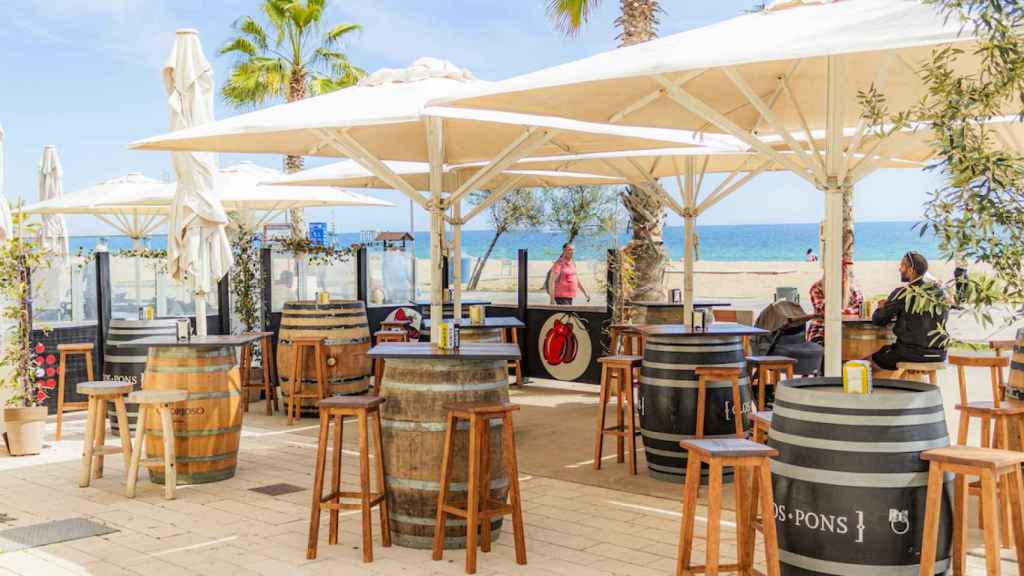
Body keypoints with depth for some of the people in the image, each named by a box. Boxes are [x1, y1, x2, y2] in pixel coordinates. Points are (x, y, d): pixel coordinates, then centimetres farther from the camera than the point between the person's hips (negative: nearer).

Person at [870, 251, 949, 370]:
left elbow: (878, 320, -4)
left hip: (912, 353, -6)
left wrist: (882, 307, 17)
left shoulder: (903, 293, -12)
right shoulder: (940, 292, 6)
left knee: (873, 358, 15)